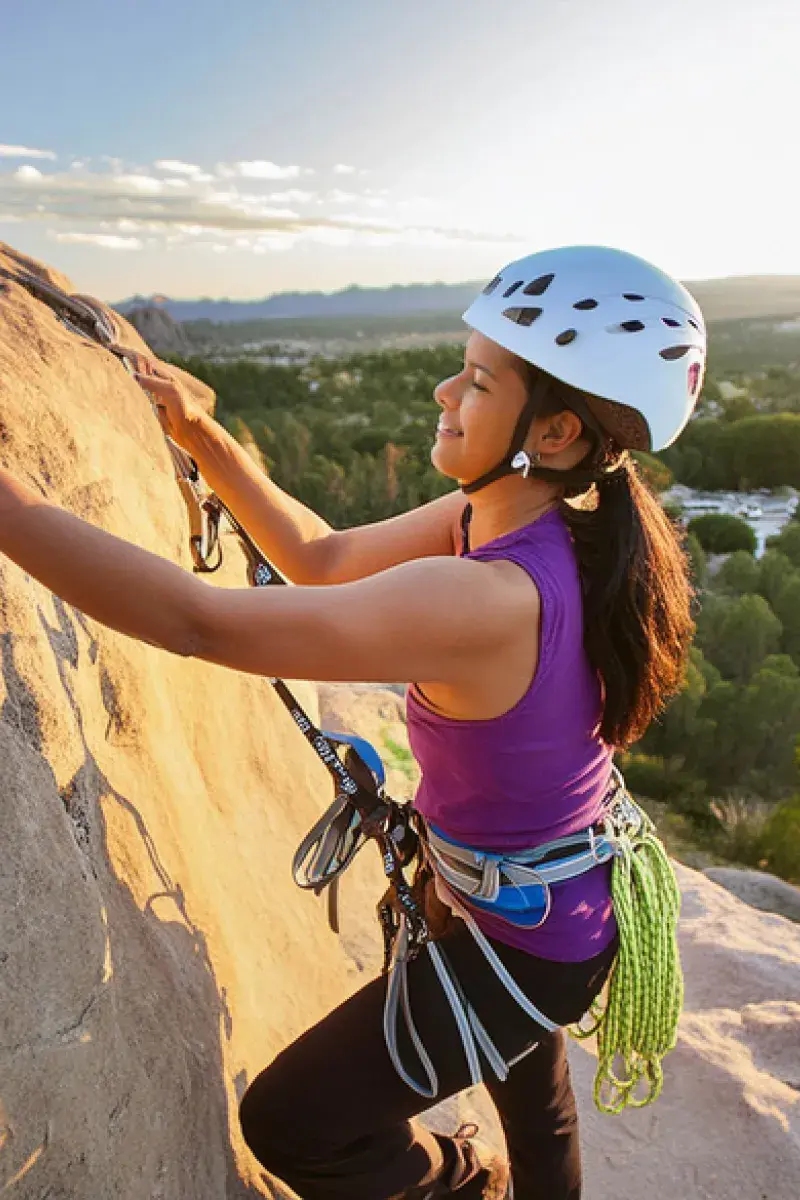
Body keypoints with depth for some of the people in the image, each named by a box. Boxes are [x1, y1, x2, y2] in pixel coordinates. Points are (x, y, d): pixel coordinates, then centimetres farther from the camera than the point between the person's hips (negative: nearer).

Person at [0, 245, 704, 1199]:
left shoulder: (492, 600, -40)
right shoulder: (508, 511, -11)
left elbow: (202, 624, -42)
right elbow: (325, 559, -3)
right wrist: (202, 439, -7)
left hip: (522, 938, -8)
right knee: (526, 1077, 36)